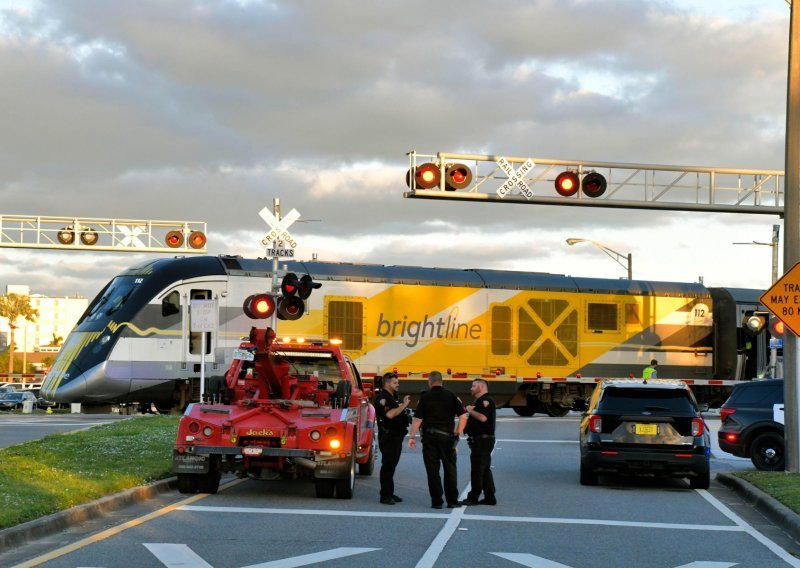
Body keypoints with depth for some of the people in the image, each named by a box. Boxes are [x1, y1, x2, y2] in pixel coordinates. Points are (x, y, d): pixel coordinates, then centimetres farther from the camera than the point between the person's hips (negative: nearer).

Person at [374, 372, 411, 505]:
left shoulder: (393, 398, 19)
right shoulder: (381, 398, -12)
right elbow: (389, 414, -27)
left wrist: (404, 404, 13)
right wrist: (404, 405, -20)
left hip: (396, 436, 10)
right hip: (388, 437, -10)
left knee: (391, 465, 13)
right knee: (387, 465, -9)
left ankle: (390, 494, 18)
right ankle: (385, 495, -8)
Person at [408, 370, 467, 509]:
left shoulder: (425, 397, -1)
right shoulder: (451, 396, 3)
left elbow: (417, 419, -4)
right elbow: (463, 416, -3)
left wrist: (412, 437, 3)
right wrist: (457, 434, 6)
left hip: (429, 437, -1)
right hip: (447, 437, 1)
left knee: (432, 470, 3)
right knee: (450, 469, 9)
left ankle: (436, 501, 3)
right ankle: (452, 500, 10)